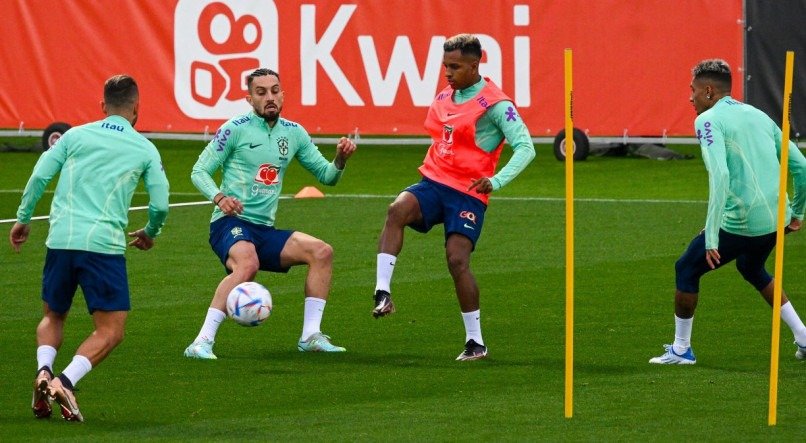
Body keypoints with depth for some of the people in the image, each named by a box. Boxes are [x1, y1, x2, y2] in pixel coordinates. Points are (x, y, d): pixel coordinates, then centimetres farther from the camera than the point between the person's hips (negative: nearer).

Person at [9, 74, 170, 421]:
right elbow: (160, 205, 8)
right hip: (103, 245, -3)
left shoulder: (76, 136, 13)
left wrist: (23, 218, 17)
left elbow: (39, 176, 5)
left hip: (60, 240, 3)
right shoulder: (145, 149, 9)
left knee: (53, 317, 22)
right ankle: (65, 382, -21)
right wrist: (149, 234, 29)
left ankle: (43, 370, -6)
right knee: (110, 331, 2)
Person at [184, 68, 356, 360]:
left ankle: (310, 336, -5)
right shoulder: (236, 128, -4)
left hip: (265, 231, 6)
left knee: (321, 251, -10)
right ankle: (202, 343, -38)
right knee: (248, 263, -37)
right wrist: (219, 197, -22)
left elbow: (326, 176, 18)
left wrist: (340, 160, -5)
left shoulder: (293, 133, 12)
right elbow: (199, 170, -3)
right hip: (231, 224, -6)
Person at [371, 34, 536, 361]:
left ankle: (476, 342, 1)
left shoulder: (494, 104, -8)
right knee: (397, 209, -27)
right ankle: (382, 293, -35)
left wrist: (495, 181, -22)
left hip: (468, 193, -5)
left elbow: (525, 147, -13)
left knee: (457, 261, -14)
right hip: (434, 184, 5)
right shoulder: (444, 98, 14)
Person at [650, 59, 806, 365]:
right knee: (752, 269, 34)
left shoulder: (709, 120, -8)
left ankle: (681, 349, 20)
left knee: (687, 270, 13)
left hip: (741, 222, -7)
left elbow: (720, 175, -22)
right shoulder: (757, 116, 14)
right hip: (776, 219, 7)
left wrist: (711, 236, -23)